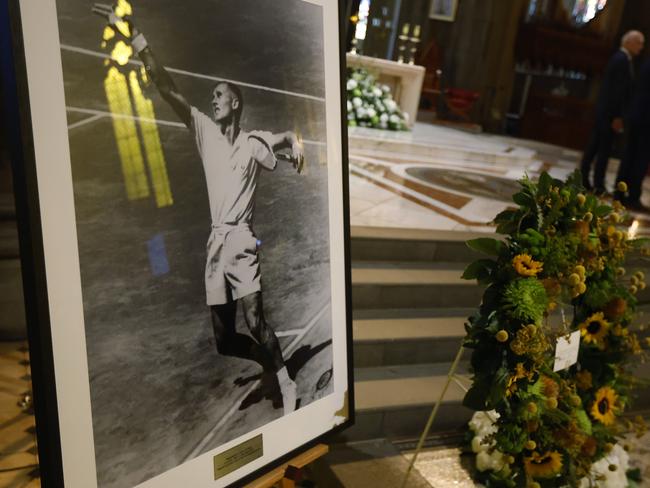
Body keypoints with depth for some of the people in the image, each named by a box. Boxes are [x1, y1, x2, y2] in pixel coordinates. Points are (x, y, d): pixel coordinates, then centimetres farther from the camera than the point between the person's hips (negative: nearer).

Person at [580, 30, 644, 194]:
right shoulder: (623, 60, -15)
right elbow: (619, 90, -20)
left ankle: (583, 179, 14)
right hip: (611, 112, -9)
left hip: (605, 110, 9)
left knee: (594, 145, 10)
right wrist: (618, 116, -20)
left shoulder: (619, 58, 16)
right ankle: (598, 185, 3)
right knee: (604, 149, -3)